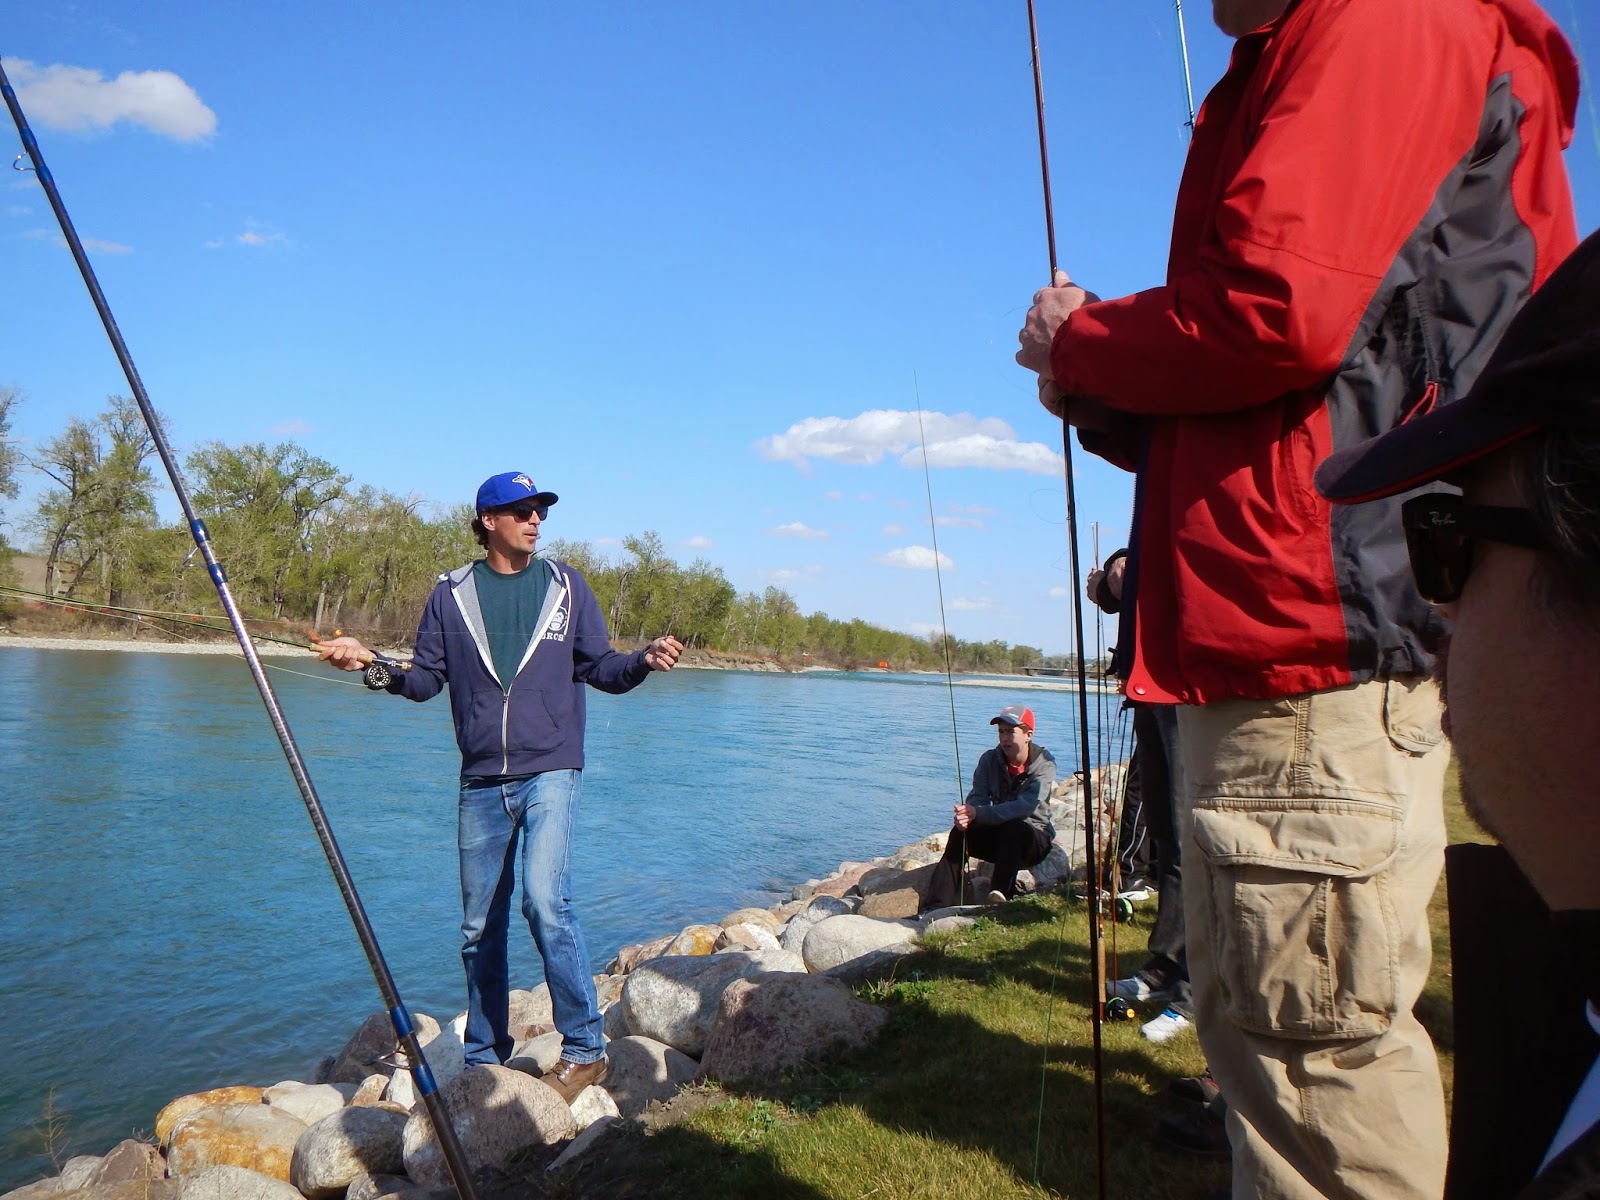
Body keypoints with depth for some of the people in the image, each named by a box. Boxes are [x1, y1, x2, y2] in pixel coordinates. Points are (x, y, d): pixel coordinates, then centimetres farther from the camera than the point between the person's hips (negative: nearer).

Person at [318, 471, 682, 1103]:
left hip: (551, 772, -2)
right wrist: (372, 662, -11)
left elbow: (600, 667, 6)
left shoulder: (565, 584, 6)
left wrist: (644, 661, -14)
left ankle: (585, 1049, -3)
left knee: (544, 896, -19)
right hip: (481, 782, 3)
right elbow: (425, 678, 7)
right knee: (479, 927, 9)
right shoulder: (451, 593, 7)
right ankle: (483, 1060, 27)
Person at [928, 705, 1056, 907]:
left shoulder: (1044, 764, -16)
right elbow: (977, 798, -11)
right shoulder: (989, 759, -3)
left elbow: (1025, 807, -30)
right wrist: (967, 814, -37)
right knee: (960, 833, -23)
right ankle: (938, 907, -30)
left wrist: (978, 814, -42)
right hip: (999, 833, 4)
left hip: (1034, 839, -3)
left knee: (1014, 828, -36)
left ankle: (1001, 892, -38)